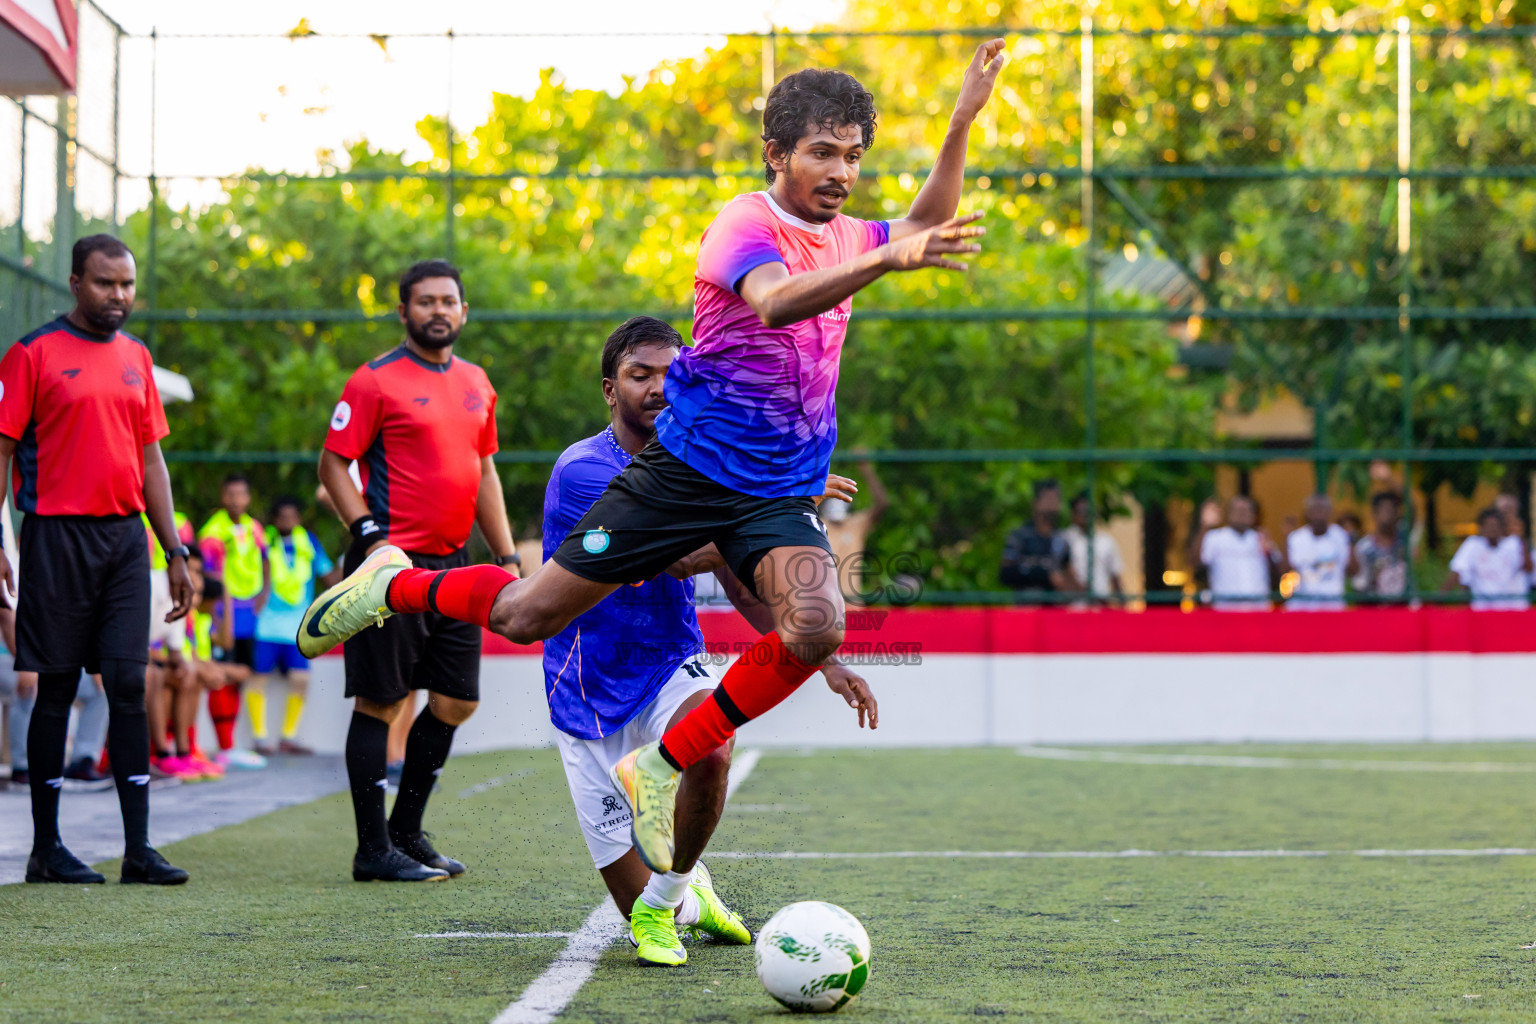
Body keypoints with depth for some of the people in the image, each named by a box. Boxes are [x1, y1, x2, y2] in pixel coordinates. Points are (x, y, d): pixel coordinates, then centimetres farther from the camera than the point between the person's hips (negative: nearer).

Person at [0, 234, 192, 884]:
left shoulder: (136, 359, 14)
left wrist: (175, 550, 13)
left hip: (126, 536, 5)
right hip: (58, 534, -5)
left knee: (129, 684, 0)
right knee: (56, 688, 0)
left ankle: (139, 849, -1)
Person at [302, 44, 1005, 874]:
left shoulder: (843, 236, 9)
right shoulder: (745, 223, -14)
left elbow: (925, 229, 29)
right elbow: (775, 302, -36)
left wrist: (963, 119, 19)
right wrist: (886, 261, -50)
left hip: (781, 495, 5)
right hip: (688, 468, -5)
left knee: (817, 627, -25)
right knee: (527, 616, 0)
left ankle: (663, 769, -9)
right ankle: (393, 584, 32)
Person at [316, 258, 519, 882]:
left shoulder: (475, 383, 15)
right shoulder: (377, 380, -6)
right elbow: (333, 461, -7)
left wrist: (506, 556, 17)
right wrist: (369, 534, -18)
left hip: (452, 565, 7)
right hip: (394, 565, -7)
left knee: (457, 700, 9)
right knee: (380, 702, -4)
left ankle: (406, 832, 21)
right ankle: (374, 850, 0)